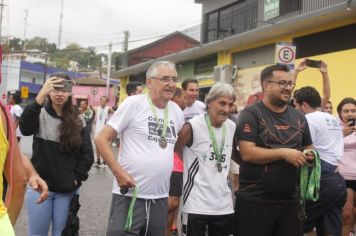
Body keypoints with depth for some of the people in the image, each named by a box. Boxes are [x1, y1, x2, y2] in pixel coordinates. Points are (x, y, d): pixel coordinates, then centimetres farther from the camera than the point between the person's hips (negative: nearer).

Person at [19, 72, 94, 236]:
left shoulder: (78, 122, 4)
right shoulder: (40, 114, -4)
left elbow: (87, 155, 8)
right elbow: (25, 128, -27)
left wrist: (77, 178, -3)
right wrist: (41, 96, -35)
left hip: (67, 190, 2)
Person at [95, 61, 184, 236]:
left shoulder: (177, 111, 8)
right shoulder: (133, 103, -8)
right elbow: (101, 139, -8)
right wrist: (118, 172, -18)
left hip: (160, 198, 6)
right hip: (130, 196, -6)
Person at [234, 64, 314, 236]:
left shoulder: (298, 117, 11)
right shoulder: (251, 114, -8)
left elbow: (308, 148, 21)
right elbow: (247, 153, -17)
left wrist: (309, 156, -1)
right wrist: (284, 153, -19)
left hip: (289, 201, 6)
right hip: (255, 201, -5)